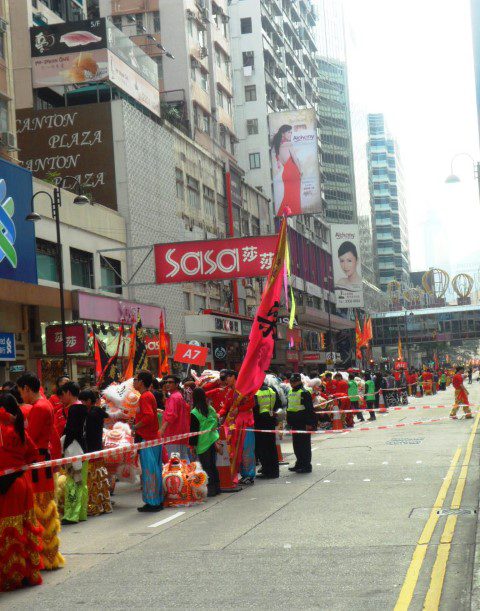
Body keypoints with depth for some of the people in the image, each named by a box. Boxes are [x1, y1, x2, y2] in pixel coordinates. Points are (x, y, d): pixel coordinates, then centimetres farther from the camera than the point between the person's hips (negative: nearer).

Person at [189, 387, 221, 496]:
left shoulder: (194, 413, -11)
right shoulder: (211, 409, 6)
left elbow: (193, 430, -9)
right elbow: (216, 423, 15)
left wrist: (192, 444, -3)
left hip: (203, 443, -6)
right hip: (213, 440, 6)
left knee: (206, 467, -1)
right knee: (213, 465, 14)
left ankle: (212, 488, -2)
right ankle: (216, 487, 18)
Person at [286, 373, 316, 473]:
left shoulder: (304, 393, -11)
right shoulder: (290, 393, 16)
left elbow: (309, 409, -15)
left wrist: (309, 423, -19)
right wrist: (289, 421, 21)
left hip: (303, 424, -9)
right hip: (294, 423, 9)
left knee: (304, 445, -4)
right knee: (296, 444, 13)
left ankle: (306, 466, 0)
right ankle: (299, 464, 23)